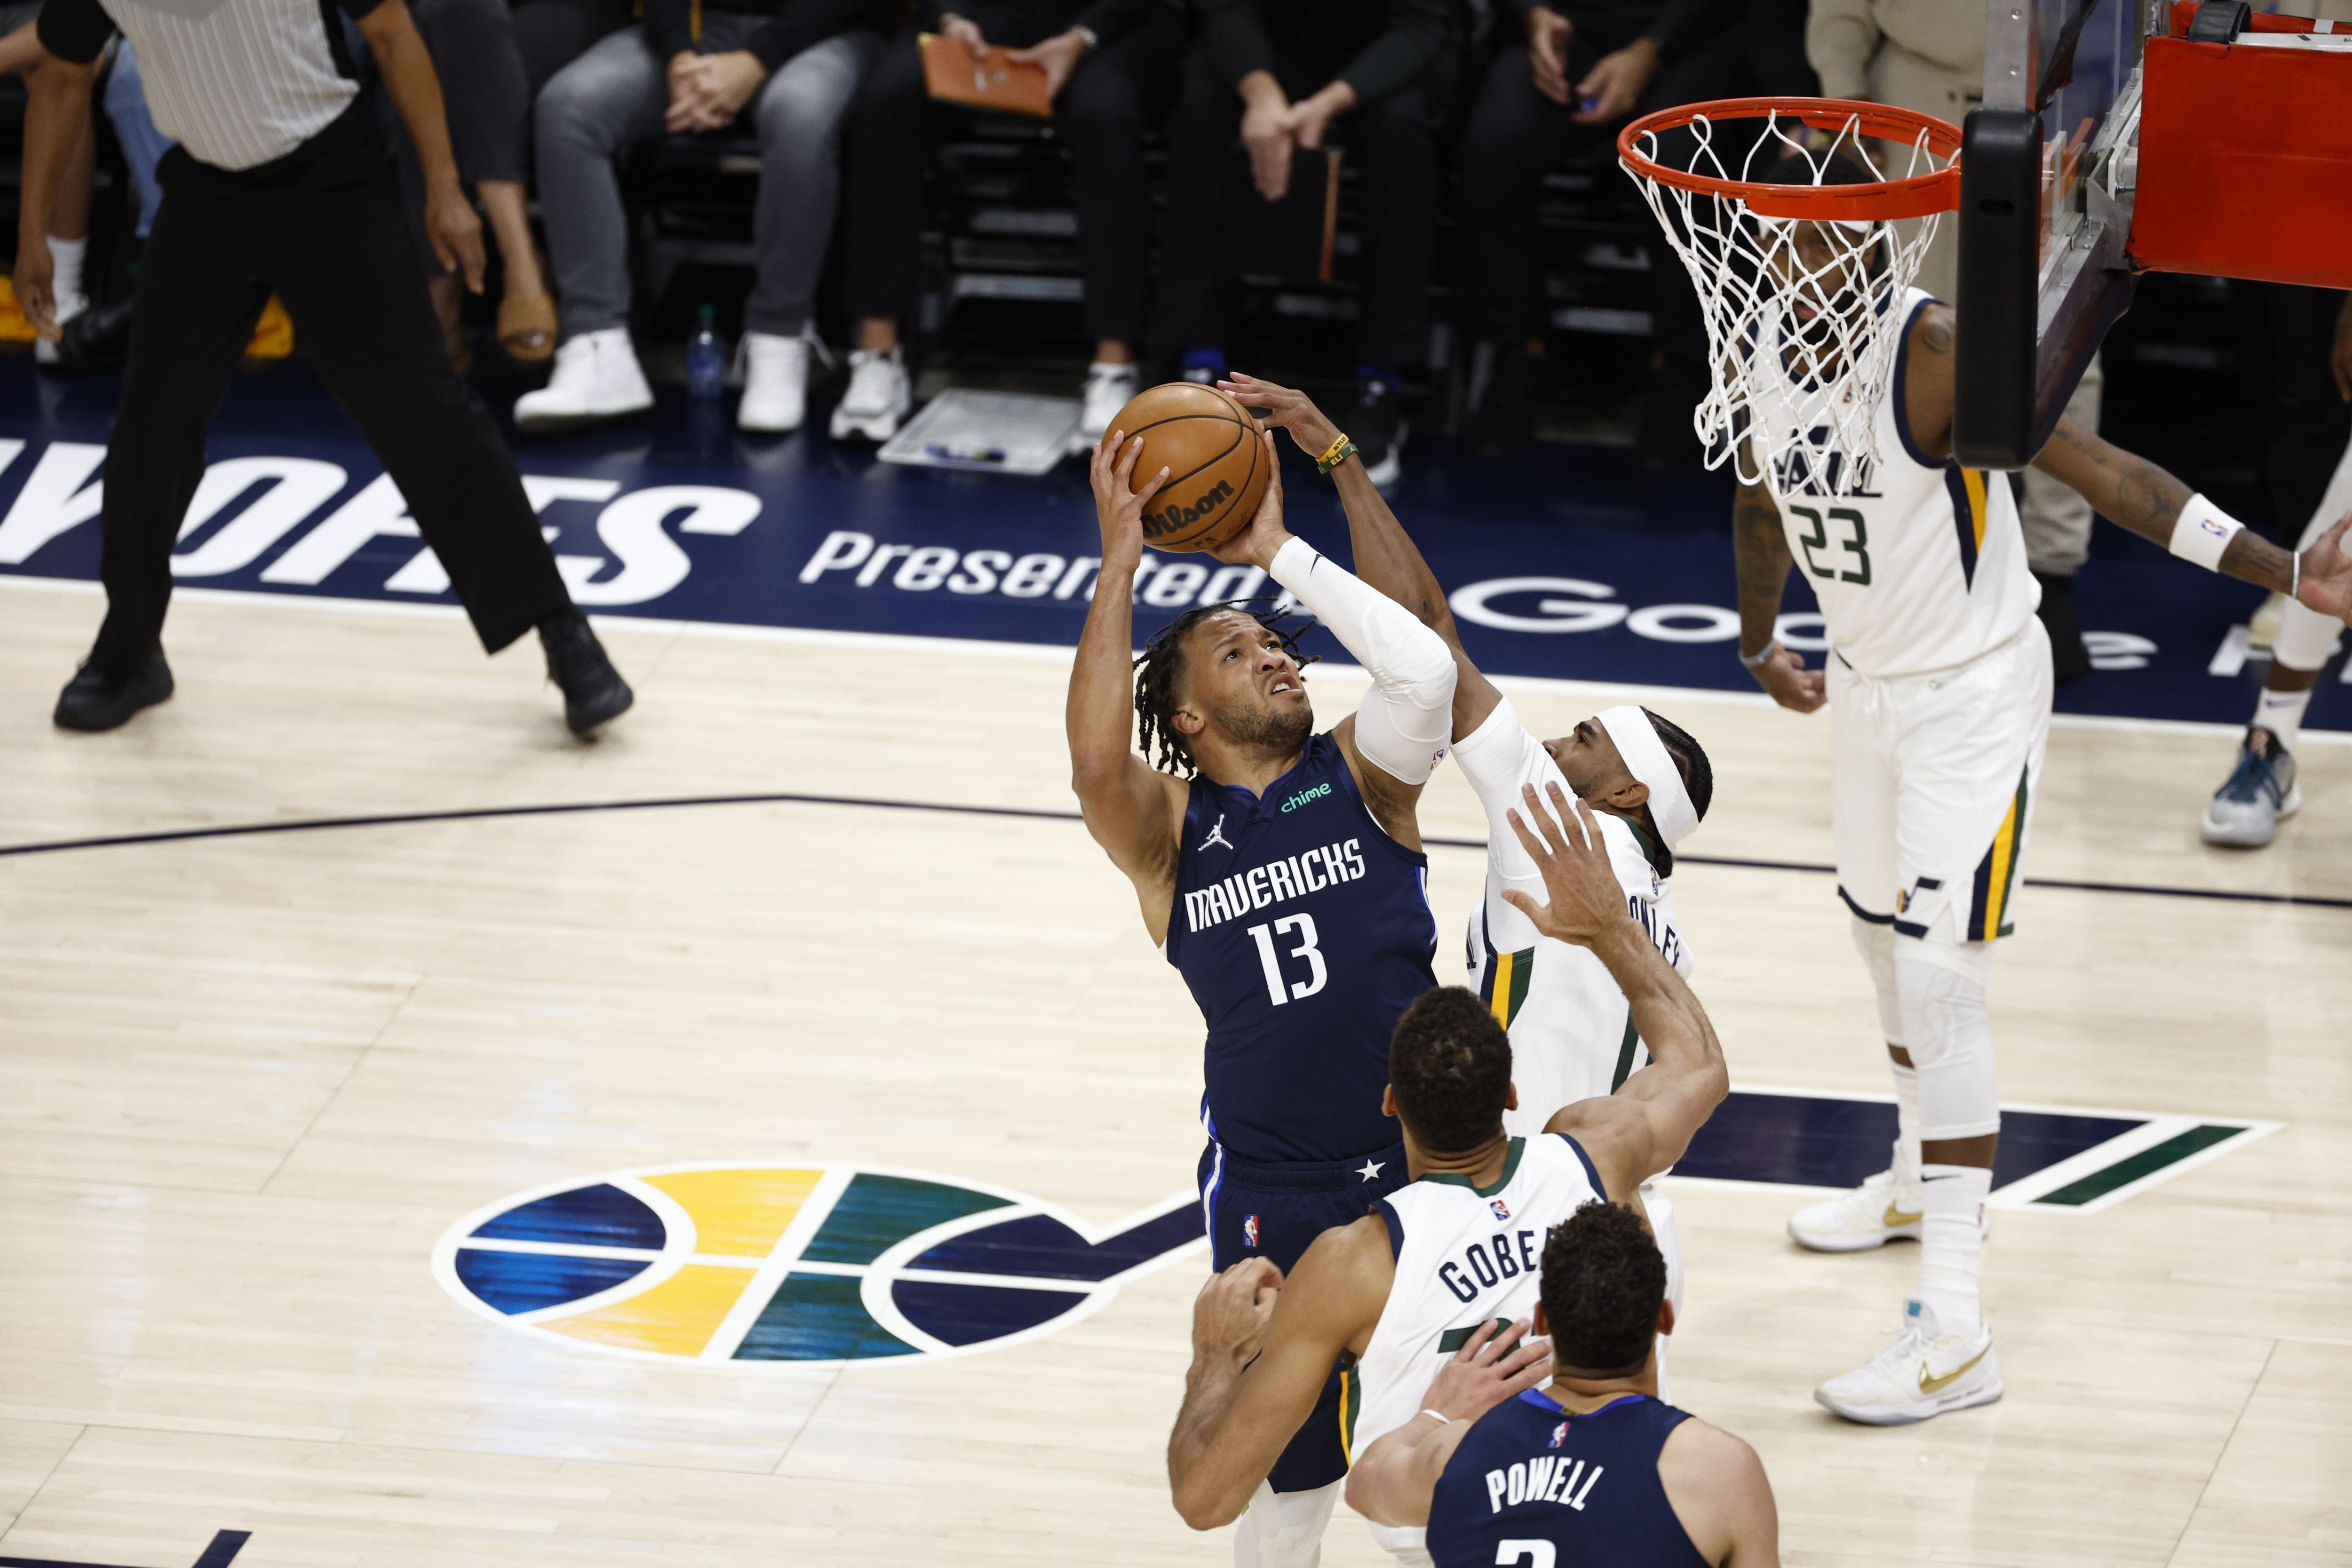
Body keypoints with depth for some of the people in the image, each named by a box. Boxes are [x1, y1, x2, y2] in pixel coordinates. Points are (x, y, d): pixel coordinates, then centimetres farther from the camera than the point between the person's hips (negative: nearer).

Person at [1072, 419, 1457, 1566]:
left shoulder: (1358, 772, 1)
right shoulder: (1168, 828, -2)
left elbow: (1424, 671, -20)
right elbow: (1095, 767, -25)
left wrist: (1280, 553, -13)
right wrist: (1119, 564, -22)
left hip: (1419, 1169, 0)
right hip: (1269, 1196, 0)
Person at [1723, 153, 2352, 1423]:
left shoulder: (1937, 351, -26)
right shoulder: (1768, 353, -4)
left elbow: (2104, 472, -29)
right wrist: (1759, 648, 29)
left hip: (1974, 692, -8)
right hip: (1866, 683, 8)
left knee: (1936, 974, -15)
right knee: (1882, 935, 24)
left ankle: (1956, 1332, -18)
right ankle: (1924, 1179, 52)